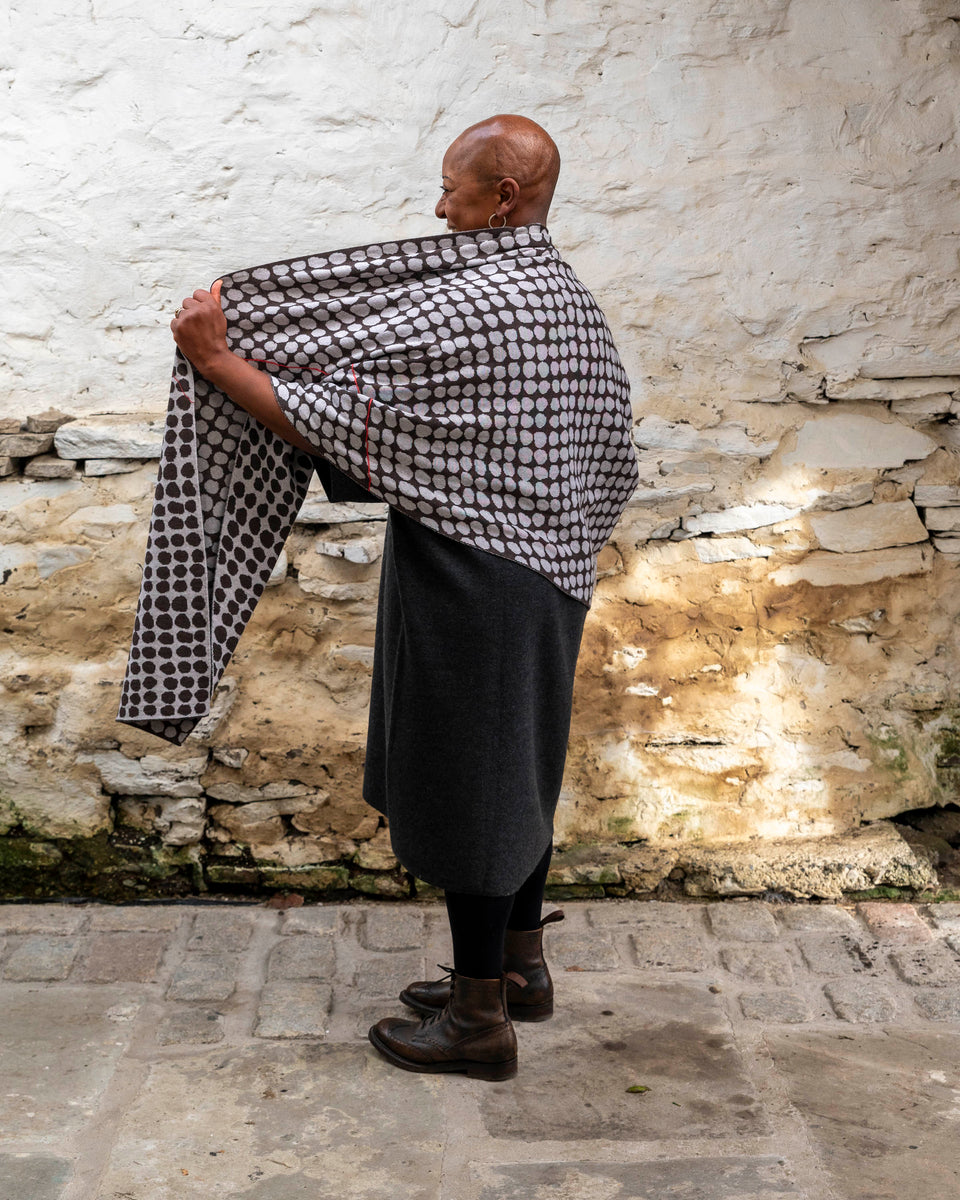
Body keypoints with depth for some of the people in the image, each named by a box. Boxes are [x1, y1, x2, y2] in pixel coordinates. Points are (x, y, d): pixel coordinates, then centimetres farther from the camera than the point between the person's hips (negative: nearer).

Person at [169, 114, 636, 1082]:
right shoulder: (569, 300, 8)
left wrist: (215, 359, -17)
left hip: (471, 594, -9)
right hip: (538, 579, 10)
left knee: (465, 793, 3)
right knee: (514, 774, 20)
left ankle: (479, 1020, 18)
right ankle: (520, 967, 37)